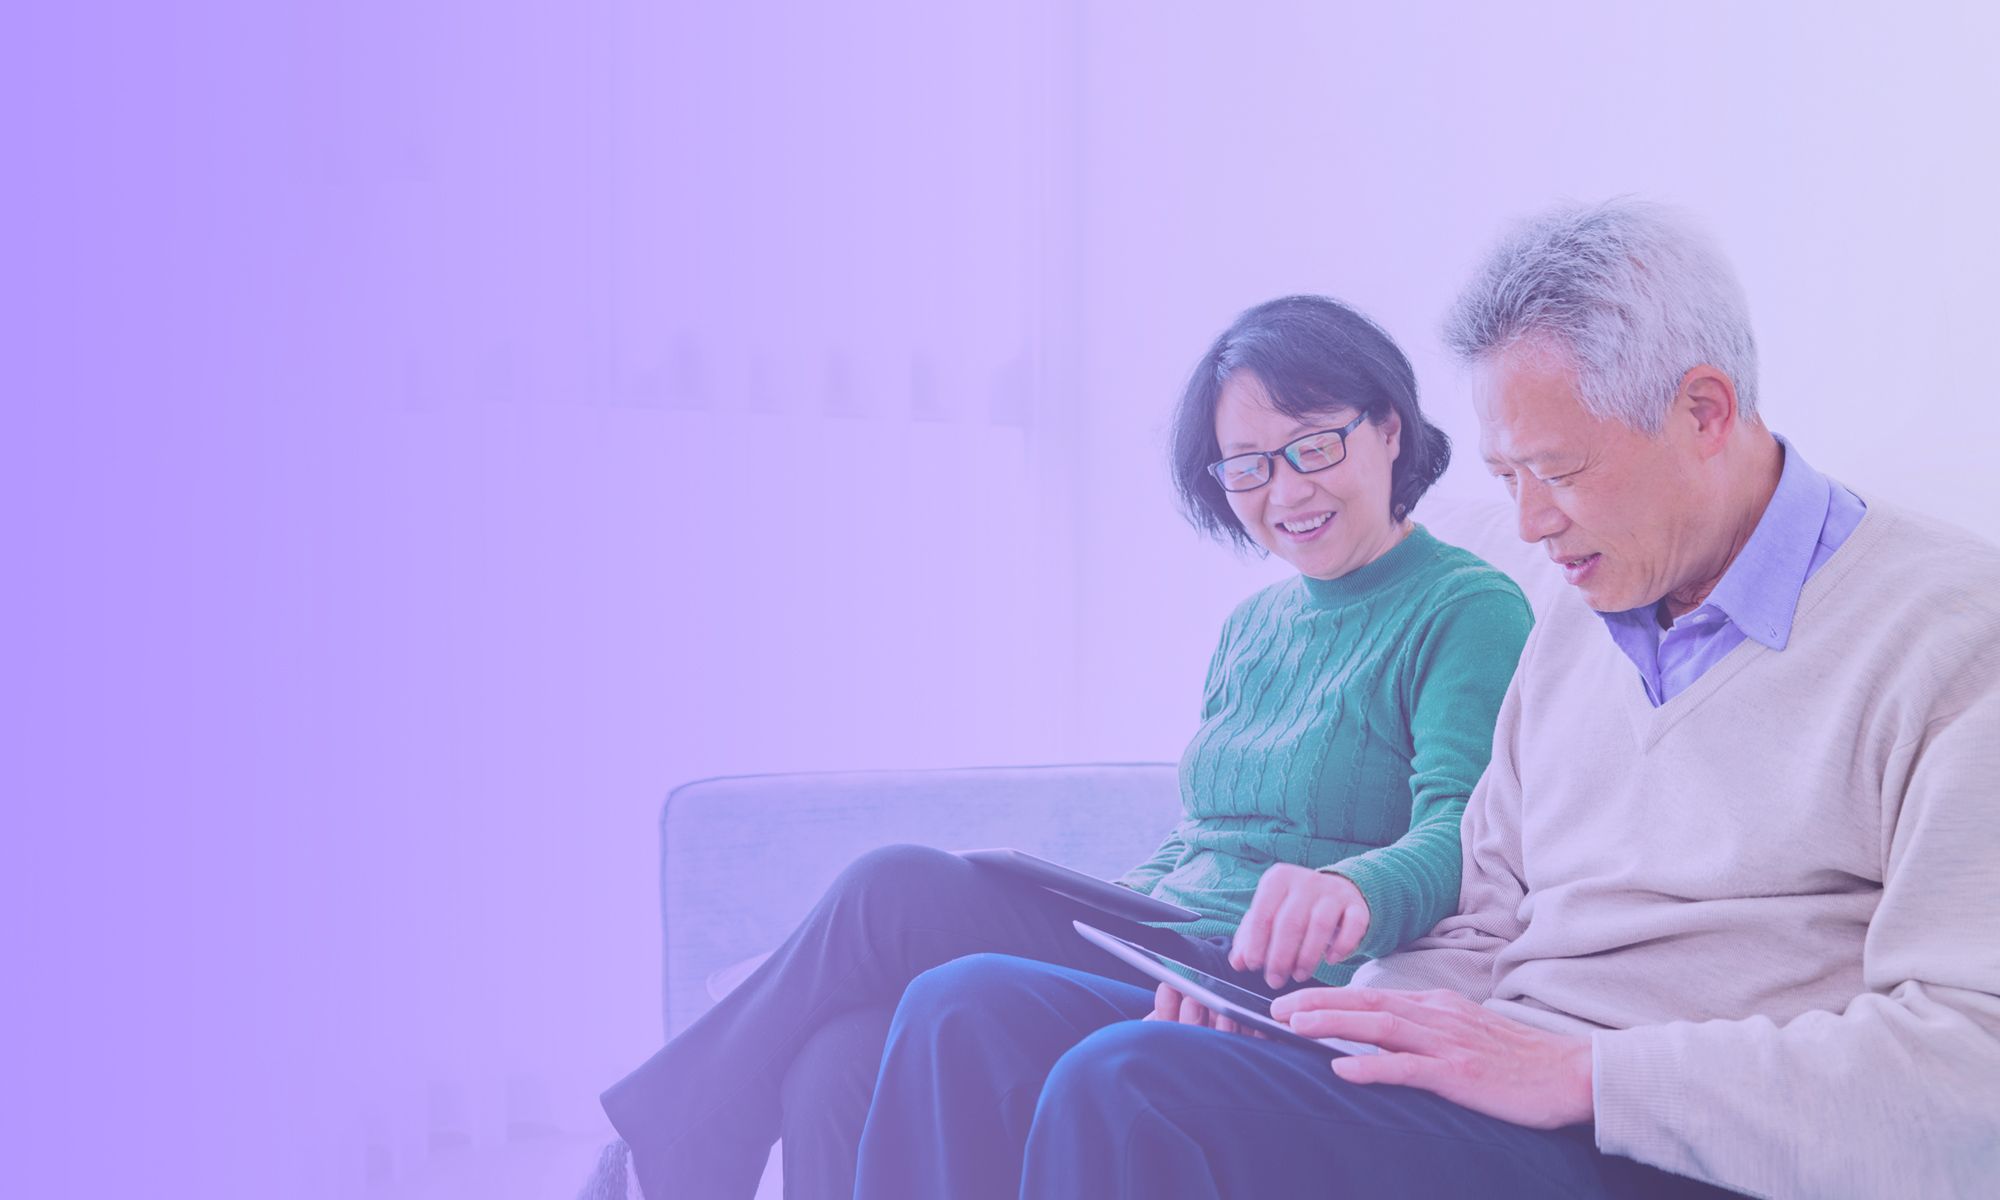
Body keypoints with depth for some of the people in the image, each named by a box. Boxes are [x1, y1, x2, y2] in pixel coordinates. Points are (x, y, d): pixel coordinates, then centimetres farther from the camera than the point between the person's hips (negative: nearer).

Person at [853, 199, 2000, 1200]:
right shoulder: (1575, 627, 19)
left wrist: (1578, 1072, -18)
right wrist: (1330, 1019, -1)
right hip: (1505, 1107, 8)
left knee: (1134, 1086, -29)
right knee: (974, 1015, -8)